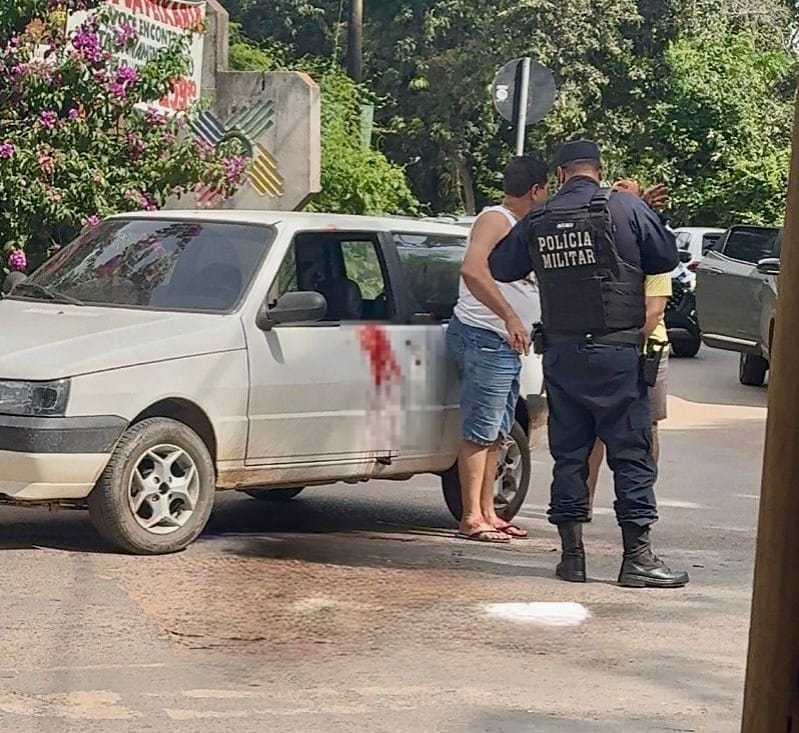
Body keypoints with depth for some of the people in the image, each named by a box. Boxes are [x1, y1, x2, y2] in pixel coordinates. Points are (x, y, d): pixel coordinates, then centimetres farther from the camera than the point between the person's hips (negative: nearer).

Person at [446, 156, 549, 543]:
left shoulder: (520, 226, 18)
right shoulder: (495, 220, -12)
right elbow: (473, 270, -29)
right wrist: (510, 317, -34)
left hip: (507, 344, 10)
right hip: (484, 339, -10)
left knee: (496, 433, 12)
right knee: (480, 432, -9)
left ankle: (487, 512, 17)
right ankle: (472, 517, -9)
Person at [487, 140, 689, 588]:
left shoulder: (537, 221, 5)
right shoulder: (624, 207, -6)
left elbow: (501, 268, 16)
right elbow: (667, 257, 1)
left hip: (560, 353, 4)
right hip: (615, 352, -4)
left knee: (569, 453, 10)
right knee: (631, 451, 0)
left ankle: (572, 554, 12)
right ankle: (638, 556, -1)